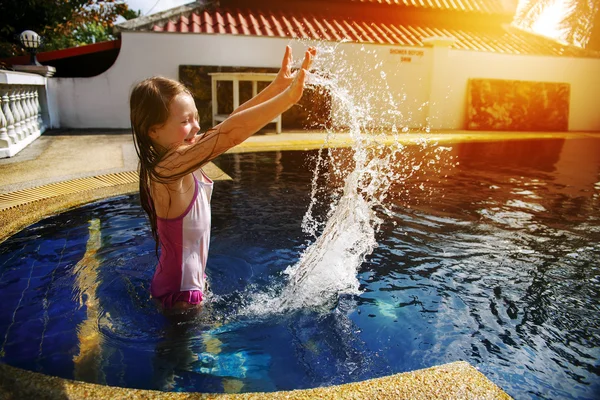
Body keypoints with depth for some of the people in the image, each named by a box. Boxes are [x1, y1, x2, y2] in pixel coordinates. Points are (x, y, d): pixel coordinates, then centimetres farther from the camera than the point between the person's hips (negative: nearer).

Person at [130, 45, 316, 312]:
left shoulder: (179, 158, -7)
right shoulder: (168, 169, -32)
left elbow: (230, 123, -9)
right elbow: (231, 132, -42)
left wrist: (278, 85, -12)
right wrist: (290, 95, -43)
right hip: (181, 292, -8)